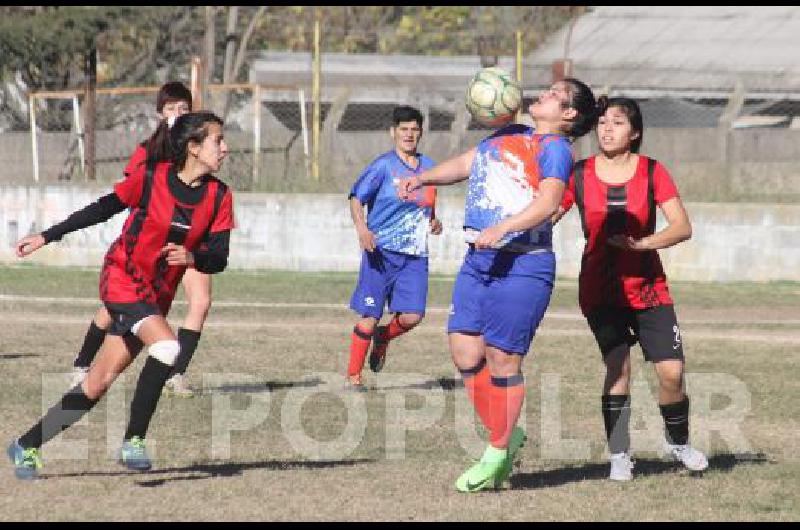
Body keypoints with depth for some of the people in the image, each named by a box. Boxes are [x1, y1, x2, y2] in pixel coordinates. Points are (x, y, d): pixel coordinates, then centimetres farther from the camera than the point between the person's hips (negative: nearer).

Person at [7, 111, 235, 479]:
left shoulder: (219, 197, -2)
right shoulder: (150, 179, -13)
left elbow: (218, 259, -3)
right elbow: (103, 209, 1)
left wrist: (192, 257, -27)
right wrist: (47, 237, 8)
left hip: (157, 296, 5)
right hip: (122, 279, -5)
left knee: (98, 384, 5)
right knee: (168, 347, -29)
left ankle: (26, 446, 17)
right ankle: (133, 441, -17)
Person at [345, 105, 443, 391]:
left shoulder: (428, 166, 13)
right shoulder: (383, 166, -4)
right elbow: (356, 198, -7)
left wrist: (433, 221, 7)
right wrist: (362, 229, -24)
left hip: (415, 256, 4)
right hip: (382, 251, -4)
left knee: (412, 316, -8)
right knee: (370, 316, -5)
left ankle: (383, 337, 26)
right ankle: (353, 376, 7)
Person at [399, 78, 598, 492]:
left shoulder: (555, 148, -5)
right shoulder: (508, 135, 20)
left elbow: (548, 202, -19)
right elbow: (463, 164, 27)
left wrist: (501, 229, -32)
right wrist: (424, 178, 9)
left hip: (523, 266, -8)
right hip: (479, 260, 8)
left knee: (502, 360, -4)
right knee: (465, 353, 4)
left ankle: (497, 454, 8)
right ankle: (506, 435, 20)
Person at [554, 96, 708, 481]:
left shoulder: (652, 172, -1)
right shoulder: (579, 174, 0)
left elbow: (682, 228, -7)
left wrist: (641, 244, -22)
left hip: (648, 288, 1)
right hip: (600, 289, -1)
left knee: (671, 372, -7)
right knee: (618, 365, -17)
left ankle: (678, 442, 20)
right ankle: (619, 456, -5)